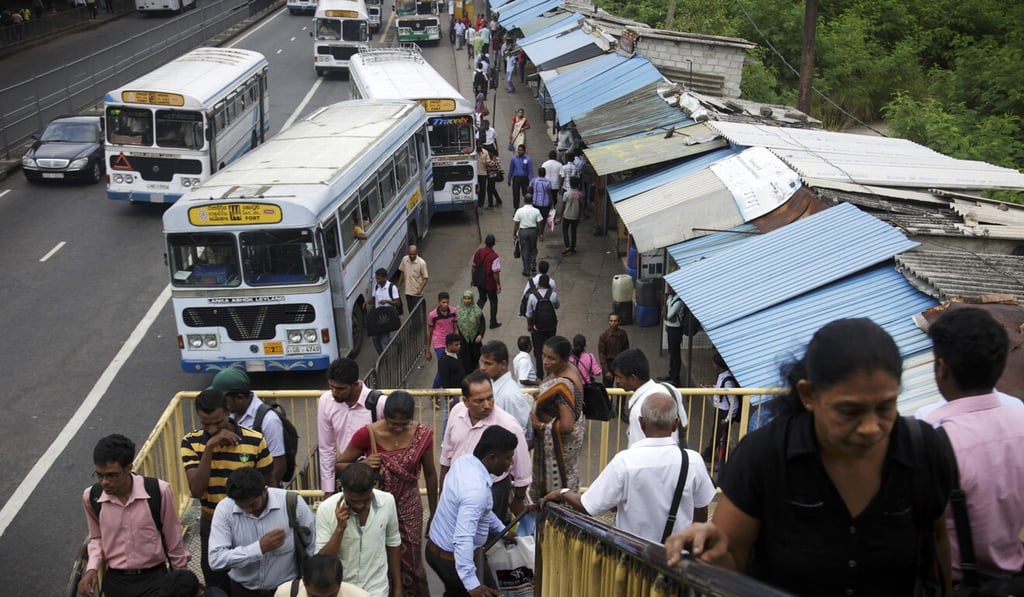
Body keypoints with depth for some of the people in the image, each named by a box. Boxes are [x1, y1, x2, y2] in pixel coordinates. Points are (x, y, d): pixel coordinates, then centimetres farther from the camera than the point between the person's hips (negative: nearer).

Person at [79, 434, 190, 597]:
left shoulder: (158, 491, -18)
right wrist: (92, 568, -6)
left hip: (154, 578, -3)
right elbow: (96, 538, 10)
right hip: (115, 581, 3)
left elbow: (173, 539, -4)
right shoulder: (91, 496, -9)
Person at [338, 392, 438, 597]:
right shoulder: (367, 434, -18)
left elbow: (430, 474, 1)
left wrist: (433, 513, 10)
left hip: (408, 509, 1)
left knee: (409, 563, 10)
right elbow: (339, 465, -7)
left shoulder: (423, 435, -12)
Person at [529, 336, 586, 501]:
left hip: (559, 443, -9)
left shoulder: (562, 386, -33)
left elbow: (566, 426, -35)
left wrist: (540, 425, -22)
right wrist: (539, 393, -2)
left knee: (555, 482, 11)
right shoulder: (568, 370, -6)